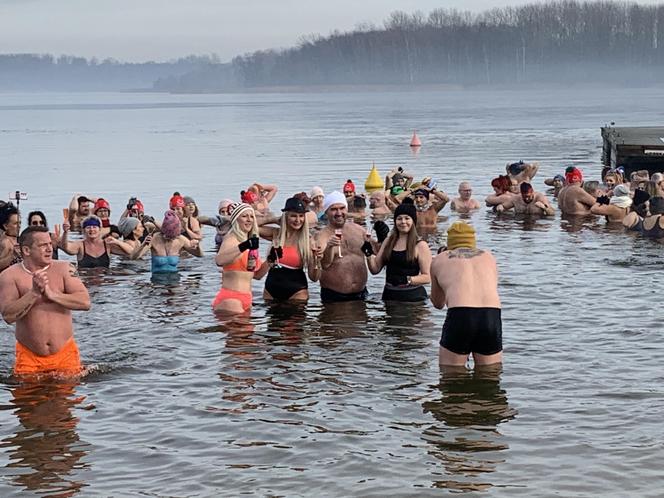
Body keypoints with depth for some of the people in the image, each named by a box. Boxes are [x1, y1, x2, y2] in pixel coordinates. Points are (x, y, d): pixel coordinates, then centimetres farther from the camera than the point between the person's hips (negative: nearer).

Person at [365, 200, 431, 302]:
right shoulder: (388, 242, 11)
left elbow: (427, 277, -9)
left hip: (412, 296, -5)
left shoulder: (420, 245, -5)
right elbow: (375, 269, 12)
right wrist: (369, 254, -5)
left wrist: (407, 280, -22)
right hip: (389, 295, 5)